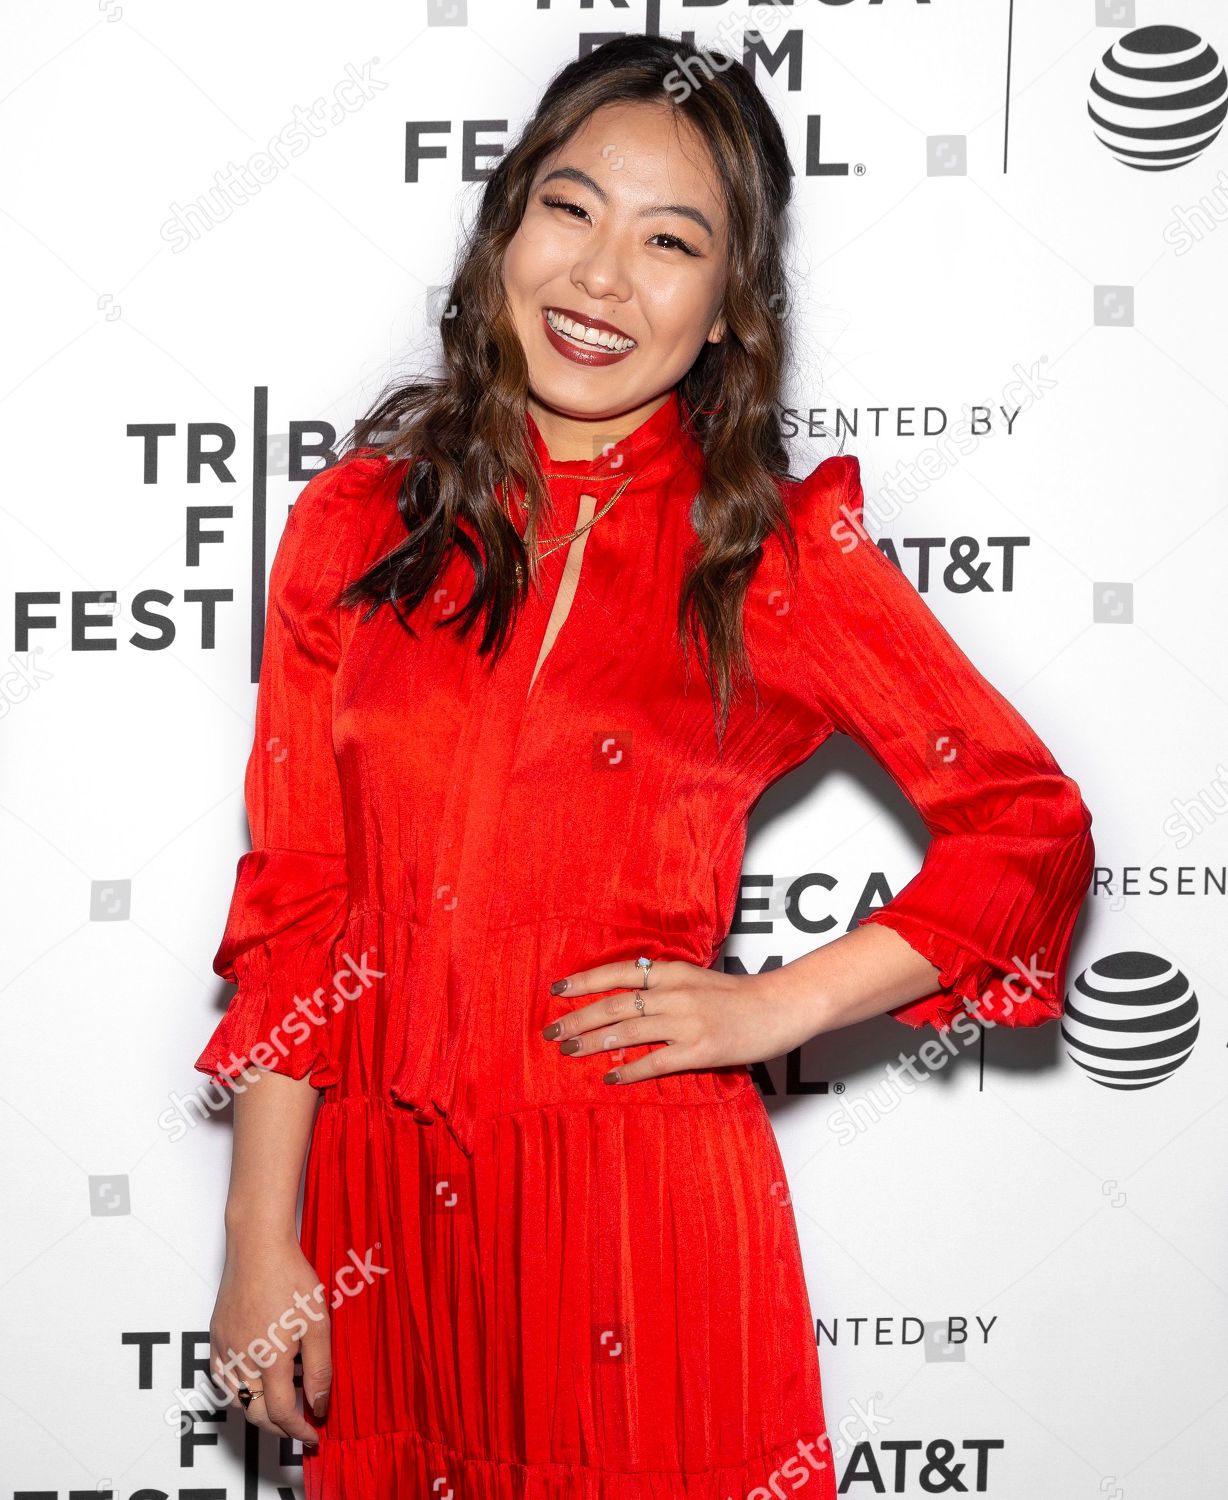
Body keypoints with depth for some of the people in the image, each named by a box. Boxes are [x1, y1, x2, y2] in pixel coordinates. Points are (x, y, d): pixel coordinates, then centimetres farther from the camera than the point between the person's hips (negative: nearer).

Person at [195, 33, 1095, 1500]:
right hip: (382, 1211, 2)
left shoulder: (780, 553, -2)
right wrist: (263, 1244, 0)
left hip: (644, 1207, -2)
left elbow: (1030, 826, 3)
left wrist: (775, 1006, -6)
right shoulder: (359, 522, 3)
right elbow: (292, 907, 3)